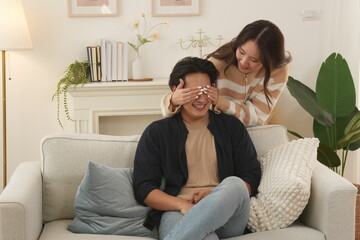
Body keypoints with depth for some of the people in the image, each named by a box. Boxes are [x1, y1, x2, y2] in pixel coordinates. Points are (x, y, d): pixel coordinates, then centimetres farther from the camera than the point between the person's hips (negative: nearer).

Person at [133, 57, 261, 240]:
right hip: (177, 212, -4)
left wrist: (215, 197, -8)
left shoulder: (232, 127, 19)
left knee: (234, 184, -35)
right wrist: (182, 204, -13)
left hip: (227, 215, 5)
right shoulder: (156, 133, 14)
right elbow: (143, 188, 6)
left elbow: (251, 176, 12)